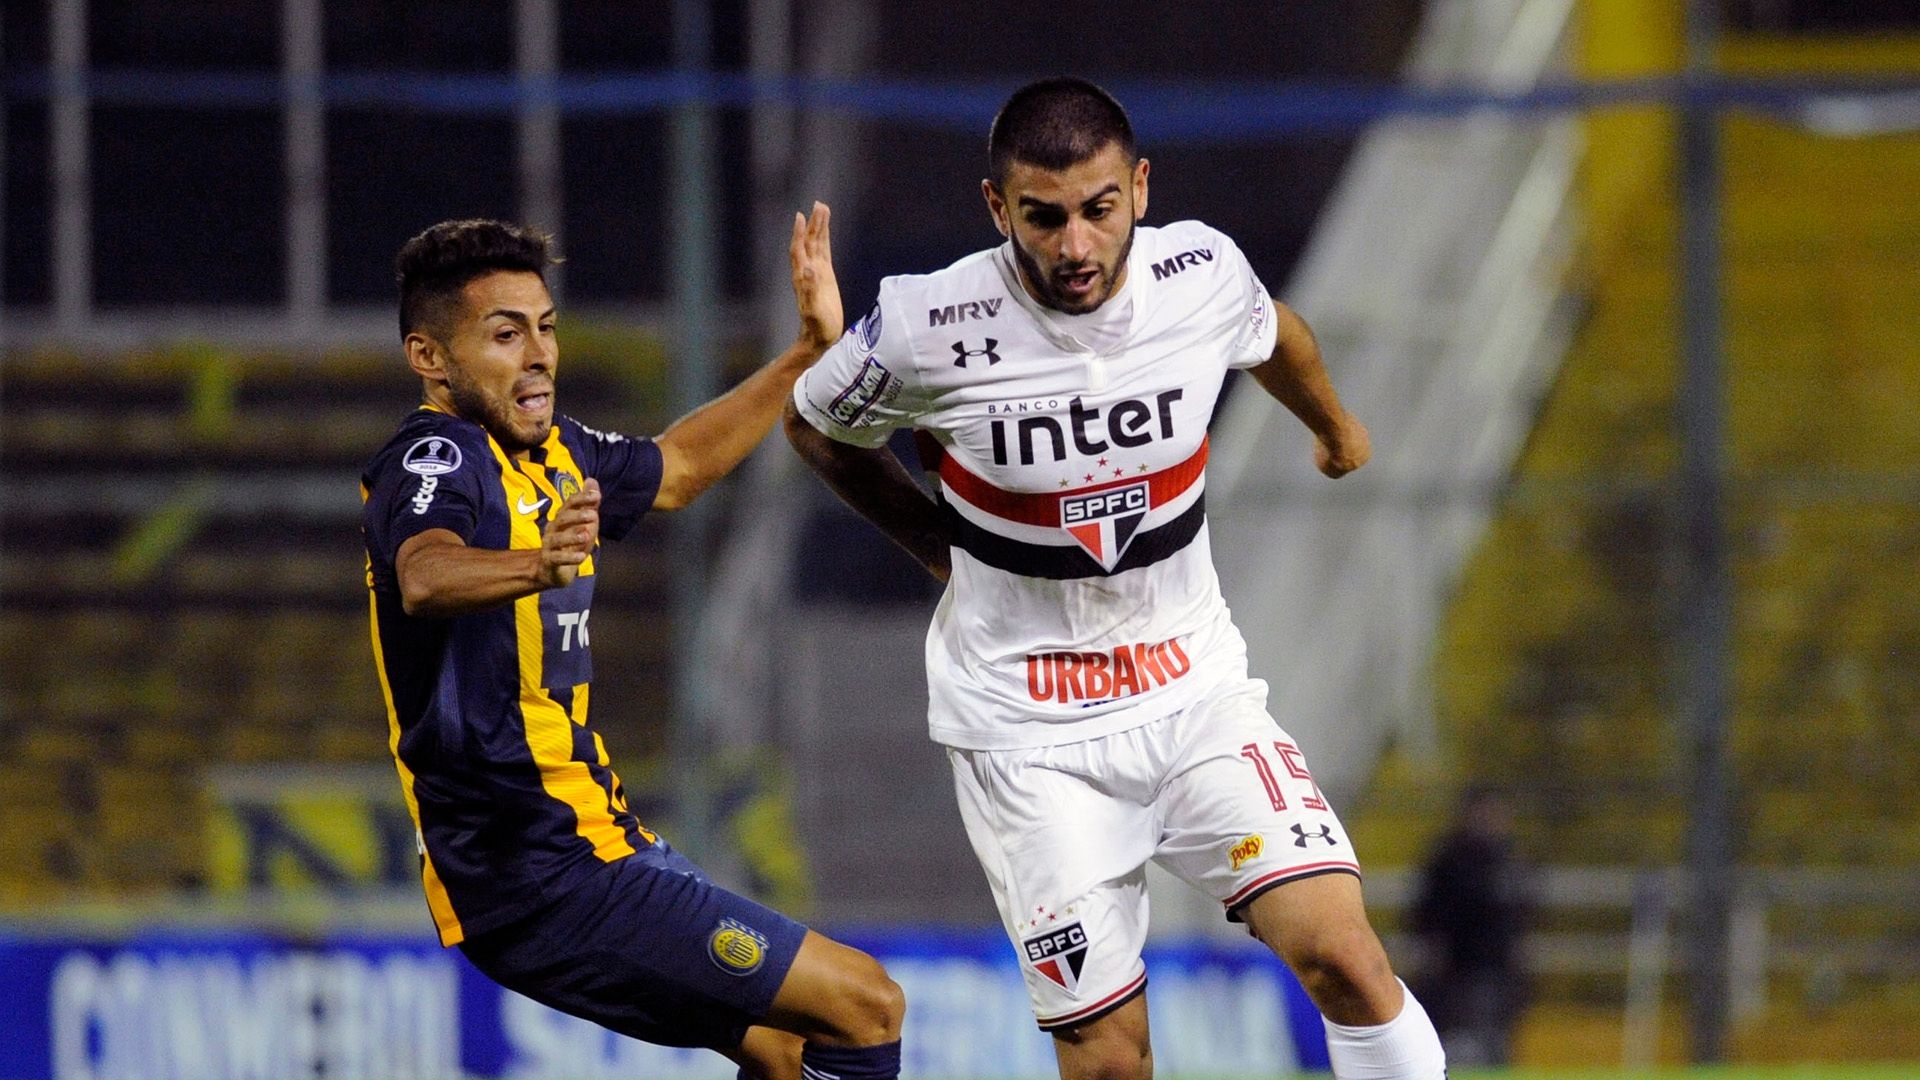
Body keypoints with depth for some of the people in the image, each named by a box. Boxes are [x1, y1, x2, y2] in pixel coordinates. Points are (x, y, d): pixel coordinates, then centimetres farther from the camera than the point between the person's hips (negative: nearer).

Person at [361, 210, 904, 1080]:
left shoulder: (546, 451, 10)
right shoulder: (434, 460, -18)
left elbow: (672, 471, 32)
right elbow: (424, 577, -42)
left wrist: (808, 355, 30)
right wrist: (535, 566, -61)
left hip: (596, 840, 10)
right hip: (542, 885, -10)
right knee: (865, 1007, -10)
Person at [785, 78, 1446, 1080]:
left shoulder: (1202, 274, -10)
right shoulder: (928, 329, -19)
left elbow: (1268, 331, 17)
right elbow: (817, 427, 4)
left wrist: (1334, 425, 36)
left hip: (1195, 687, 2)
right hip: (1026, 728, -2)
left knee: (1344, 957, -15)